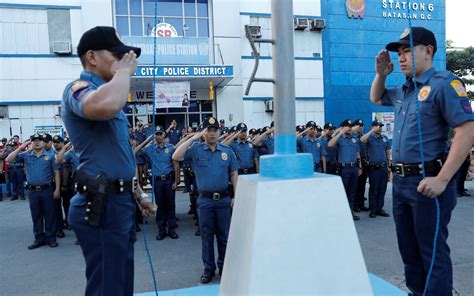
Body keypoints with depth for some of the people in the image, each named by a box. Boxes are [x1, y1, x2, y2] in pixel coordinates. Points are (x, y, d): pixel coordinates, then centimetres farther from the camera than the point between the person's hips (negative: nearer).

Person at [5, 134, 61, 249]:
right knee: (36, 216, 11)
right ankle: (39, 239, 22)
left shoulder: (50, 156, 0)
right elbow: (8, 160, 0)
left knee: (49, 215, 5)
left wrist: (57, 189, -6)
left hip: (47, 190, -2)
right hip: (33, 191, 2)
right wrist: (20, 148, -5)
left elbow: (56, 173, -1)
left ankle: (51, 238, 15)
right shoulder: (26, 155, 6)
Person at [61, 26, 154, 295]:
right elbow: (104, 106, -39)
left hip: (121, 200, 10)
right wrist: (124, 71, -19)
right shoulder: (79, 88, -11)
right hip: (102, 205, -10)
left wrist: (138, 194, 24)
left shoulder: (106, 92, 20)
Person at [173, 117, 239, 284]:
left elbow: (234, 174, 7)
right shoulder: (196, 150, -1)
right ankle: (209, 268, 23)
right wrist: (193, 138, -16)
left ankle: (224, 267, 26)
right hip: (205, 200, -1)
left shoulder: (227, 151, 4)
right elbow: (176, 157, -16)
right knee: (207, 236, 9)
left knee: (224, 235, 11)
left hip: (223, 199, 1)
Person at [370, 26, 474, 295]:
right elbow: (376, 98, 32)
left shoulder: (443, 84, -12)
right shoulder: (404, 90, 12)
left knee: (432, 251, 3)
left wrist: (442, 180, -24)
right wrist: (381, 73, 12)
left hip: (427, 182, -8)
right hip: (401, 181, 8)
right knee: (409, 249, 18)